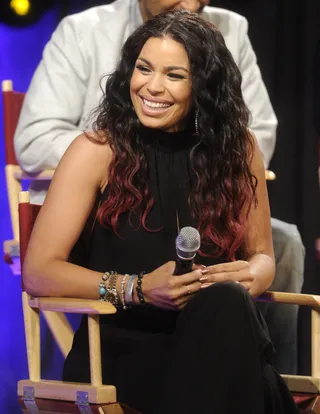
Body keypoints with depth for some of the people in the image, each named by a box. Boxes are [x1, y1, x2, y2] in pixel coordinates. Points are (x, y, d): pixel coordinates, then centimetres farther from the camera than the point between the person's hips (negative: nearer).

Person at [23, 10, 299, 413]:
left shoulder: (237, 148, 6)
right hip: (125, 348, -3)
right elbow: (39, 271, -5)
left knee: (227, 302, -34)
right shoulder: (98, 151, -3)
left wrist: (252, 276, -10)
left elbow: (260, 253, 16)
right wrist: (138, 288, -18)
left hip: (221, 343, 3)